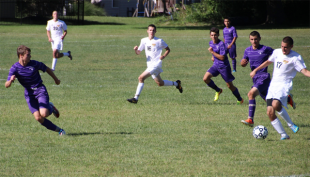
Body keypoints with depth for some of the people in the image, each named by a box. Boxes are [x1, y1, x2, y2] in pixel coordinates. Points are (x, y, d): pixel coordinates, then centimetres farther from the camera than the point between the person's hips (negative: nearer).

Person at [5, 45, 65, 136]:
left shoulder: (34, 64, -10)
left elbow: (47, 69, 9)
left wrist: (56, 79, 22)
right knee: (38, 118, -12)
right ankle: (58, 130, 4)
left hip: (40, 90, -1)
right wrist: (11, 80, -41)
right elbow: (6, 85, -17)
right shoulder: (15, 68, -10)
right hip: (29, 93, 1)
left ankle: (51, 108, 15)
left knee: (44, 114, -22)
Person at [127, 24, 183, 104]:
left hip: (156, 64, -7)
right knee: (160, 83, 18)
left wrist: (163, 56, -14)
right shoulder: (144, 40, 7)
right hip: (150, 64, 7)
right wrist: (136, 50, -13)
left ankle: (136, 98, -15)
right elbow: (138, 52, 11)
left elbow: (168, 49, 5)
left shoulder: (159, 41, -7)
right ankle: (176, 83, 40)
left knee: (141, 78, -18)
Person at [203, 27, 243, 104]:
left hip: (224, 66, -6)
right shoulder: (211, 43, 3)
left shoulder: (221, 44, -20)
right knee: (205, 78, -13)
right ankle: (218, 90, 11)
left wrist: (212, 52, -24)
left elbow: (222, 57, -24)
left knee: (229, 85, 2)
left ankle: (239, 99, 24)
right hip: (215, 65, 6)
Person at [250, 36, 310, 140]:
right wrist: (255, 70, 32)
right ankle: (283, 135, 4)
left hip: (284, 84, -6)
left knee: (276, 105, -31)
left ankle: (291, 125, -8)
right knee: (270, 112, -6)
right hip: (273, 84, 6)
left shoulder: (295, 57, -7)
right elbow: (268, 62, 27)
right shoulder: (277, 52, 9)